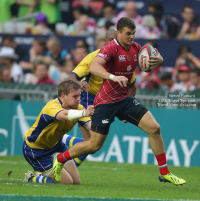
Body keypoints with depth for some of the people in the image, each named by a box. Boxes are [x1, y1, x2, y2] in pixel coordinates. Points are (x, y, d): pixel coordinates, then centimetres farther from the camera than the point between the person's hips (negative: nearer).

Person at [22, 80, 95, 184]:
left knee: (76, 181, 6)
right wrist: (84, 113, -77)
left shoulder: (77, 108, -12)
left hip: (55, 144, 8)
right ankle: (31, 178, 7)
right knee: (67, 182, -12)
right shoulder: (51, 107, -35)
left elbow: (89, 125, -26)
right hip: (35, 149, -8)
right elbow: (65, 115, -58)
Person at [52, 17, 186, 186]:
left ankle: (164, 173, 3)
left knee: (154, 128, -7)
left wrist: (158, 59, -11)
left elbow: (155, 58, 15)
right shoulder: (111, 48, -19)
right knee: (94, 145, -3)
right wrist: (114, 77, -49)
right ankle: (60, 159, 22)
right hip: (106, 101, -6)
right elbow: (93, 67, -33)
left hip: (124, 99, 6)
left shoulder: (136, 48, 3)